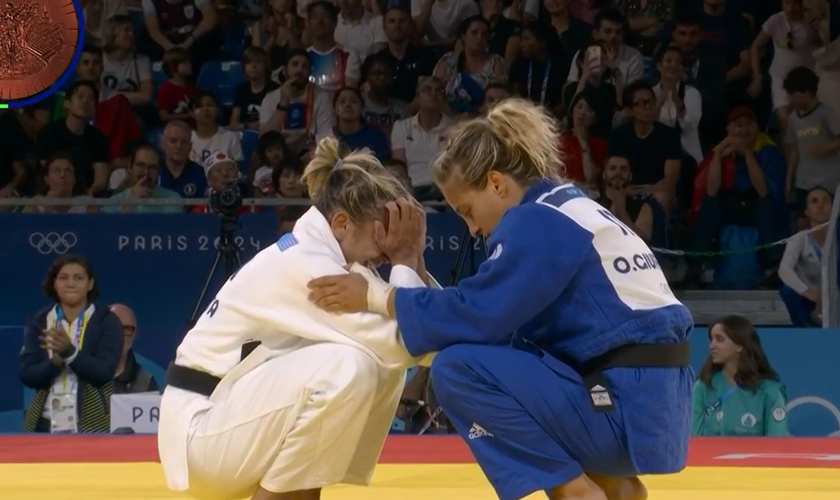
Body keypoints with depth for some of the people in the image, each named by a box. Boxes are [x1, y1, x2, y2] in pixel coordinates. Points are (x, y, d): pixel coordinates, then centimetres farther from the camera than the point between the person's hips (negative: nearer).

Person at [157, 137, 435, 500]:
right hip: (202, 431, -9)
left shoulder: (317, 253, 7)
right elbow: (398, 343, -25)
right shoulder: (304, 265, -21)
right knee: (349, 367, -28)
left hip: (240, 419, 9)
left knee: (384, 368, 2)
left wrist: (413, 259, -5)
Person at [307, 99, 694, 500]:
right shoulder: (569, 210, 19)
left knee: (459, 369, -16)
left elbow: (480, 313, -16)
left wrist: (374, 296, -7)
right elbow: (501, 316, 16)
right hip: (649, 401, 10)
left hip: (628, 408, -10)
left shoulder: (539, 221, -11)